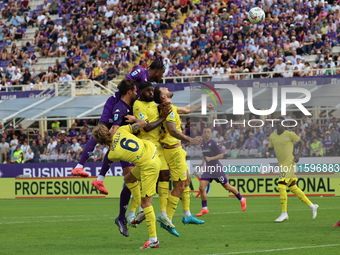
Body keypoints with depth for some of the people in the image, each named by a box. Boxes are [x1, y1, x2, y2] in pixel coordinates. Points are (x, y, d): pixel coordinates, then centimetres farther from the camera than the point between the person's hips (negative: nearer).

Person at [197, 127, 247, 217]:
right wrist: (203, 162, 9)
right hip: (208, 169, 6)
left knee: (227, 187, 6)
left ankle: (242, 200, 28)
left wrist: (210, 158, -26)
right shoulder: (202, 144, 9)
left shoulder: (213, 143, -13)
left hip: (217, 168, -6)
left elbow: (221, 155, -14)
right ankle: (204, 209, -2)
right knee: (201, 187, -11)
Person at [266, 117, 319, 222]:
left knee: (281, 186, -16)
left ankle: (284, 213, -11)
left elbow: (301, 143, 3)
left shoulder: (290, 134, -6)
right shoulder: (272, 136, 11)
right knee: (293, 188, 10)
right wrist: (268, 153, 0)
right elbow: (270, 147, 23)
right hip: (281, 164, 7)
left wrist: (298, 155, -10)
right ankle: (312, 206, 22)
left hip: (289, 162, -7)